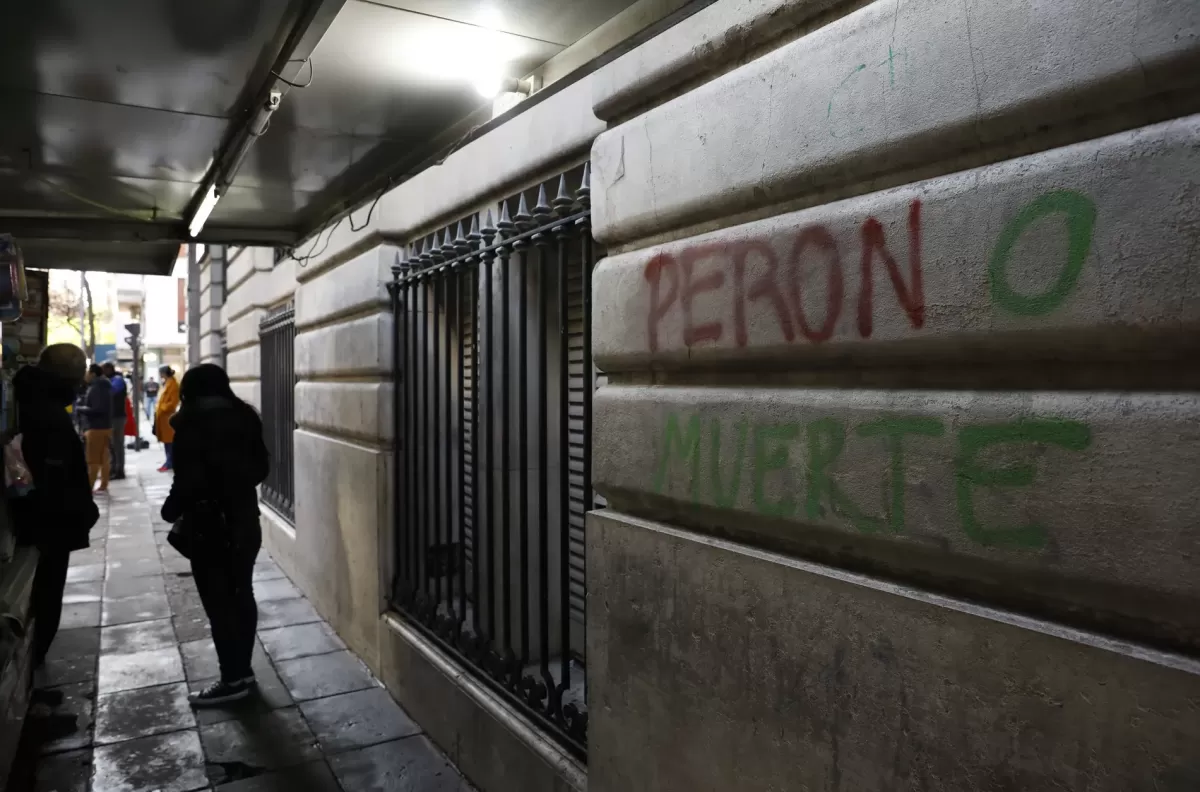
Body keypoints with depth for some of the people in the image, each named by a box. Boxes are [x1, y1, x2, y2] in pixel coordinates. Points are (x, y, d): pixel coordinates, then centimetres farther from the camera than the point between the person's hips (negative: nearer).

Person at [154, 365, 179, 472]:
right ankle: (169, 462, 17)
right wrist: (158, 407, 11)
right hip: (162, 415, 10)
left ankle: (170, 463, -1)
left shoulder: (173, 384, -14)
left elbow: (173, 402, -19)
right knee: (166, 440, 12)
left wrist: (161, 408, -15)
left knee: (169, 441, -5)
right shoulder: (166, 383, 15)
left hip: (168, 416, -10)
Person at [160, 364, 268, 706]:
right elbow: (261, 466, 10)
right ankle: (243, 670, 22)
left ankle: (233, 678, 6)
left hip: (209, 522, -6)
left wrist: (171, 510, 1)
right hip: (245, 518, 6)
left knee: (217, 600, 1)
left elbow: (188, 476, -15)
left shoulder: (192, 419, -10)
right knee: (242, 594, 13)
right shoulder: (245, 415, 7)